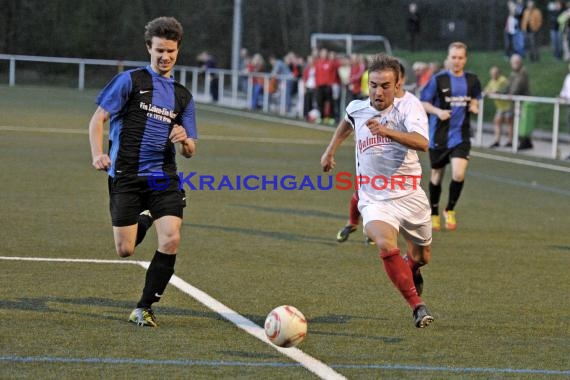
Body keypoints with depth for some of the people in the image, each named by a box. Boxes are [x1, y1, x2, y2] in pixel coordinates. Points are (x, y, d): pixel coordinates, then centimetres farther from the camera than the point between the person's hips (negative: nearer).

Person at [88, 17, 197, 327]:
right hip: (125, 176, -3)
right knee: (125, 251, -3)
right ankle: (142, 221, 35)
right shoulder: (130, 80, 1)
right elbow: (98, 118, -1)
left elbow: (189, 151, 17)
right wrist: (98, 154, -18)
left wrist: (185, 140, -8)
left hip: (163, 177, 3)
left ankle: (144, 308, -3)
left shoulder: (182, 95, 15)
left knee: (171, 239, -17)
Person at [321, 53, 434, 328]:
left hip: (410, 197, 0)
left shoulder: (408, 110, -12)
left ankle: (411, 271, 58)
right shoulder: (357, 109, -1)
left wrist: (387, 131, -47)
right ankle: (417, 306, -20)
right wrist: (331, 150, 30)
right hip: (375, 200, 0)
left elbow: (422, 143, -34)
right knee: (386, 245, -29)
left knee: (422, 256, 18)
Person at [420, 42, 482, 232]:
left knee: (459, 174, -15)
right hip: (439, 135, -1)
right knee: (437, 175, 10)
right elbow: (423, 103, -3)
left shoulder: (472, 80, 2)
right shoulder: (438, 79, -8)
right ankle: (434, 214, 31)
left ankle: (450, 211, 8)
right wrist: (438, 111, -20)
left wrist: (474, 106, -4)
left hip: (461, 135, 1)